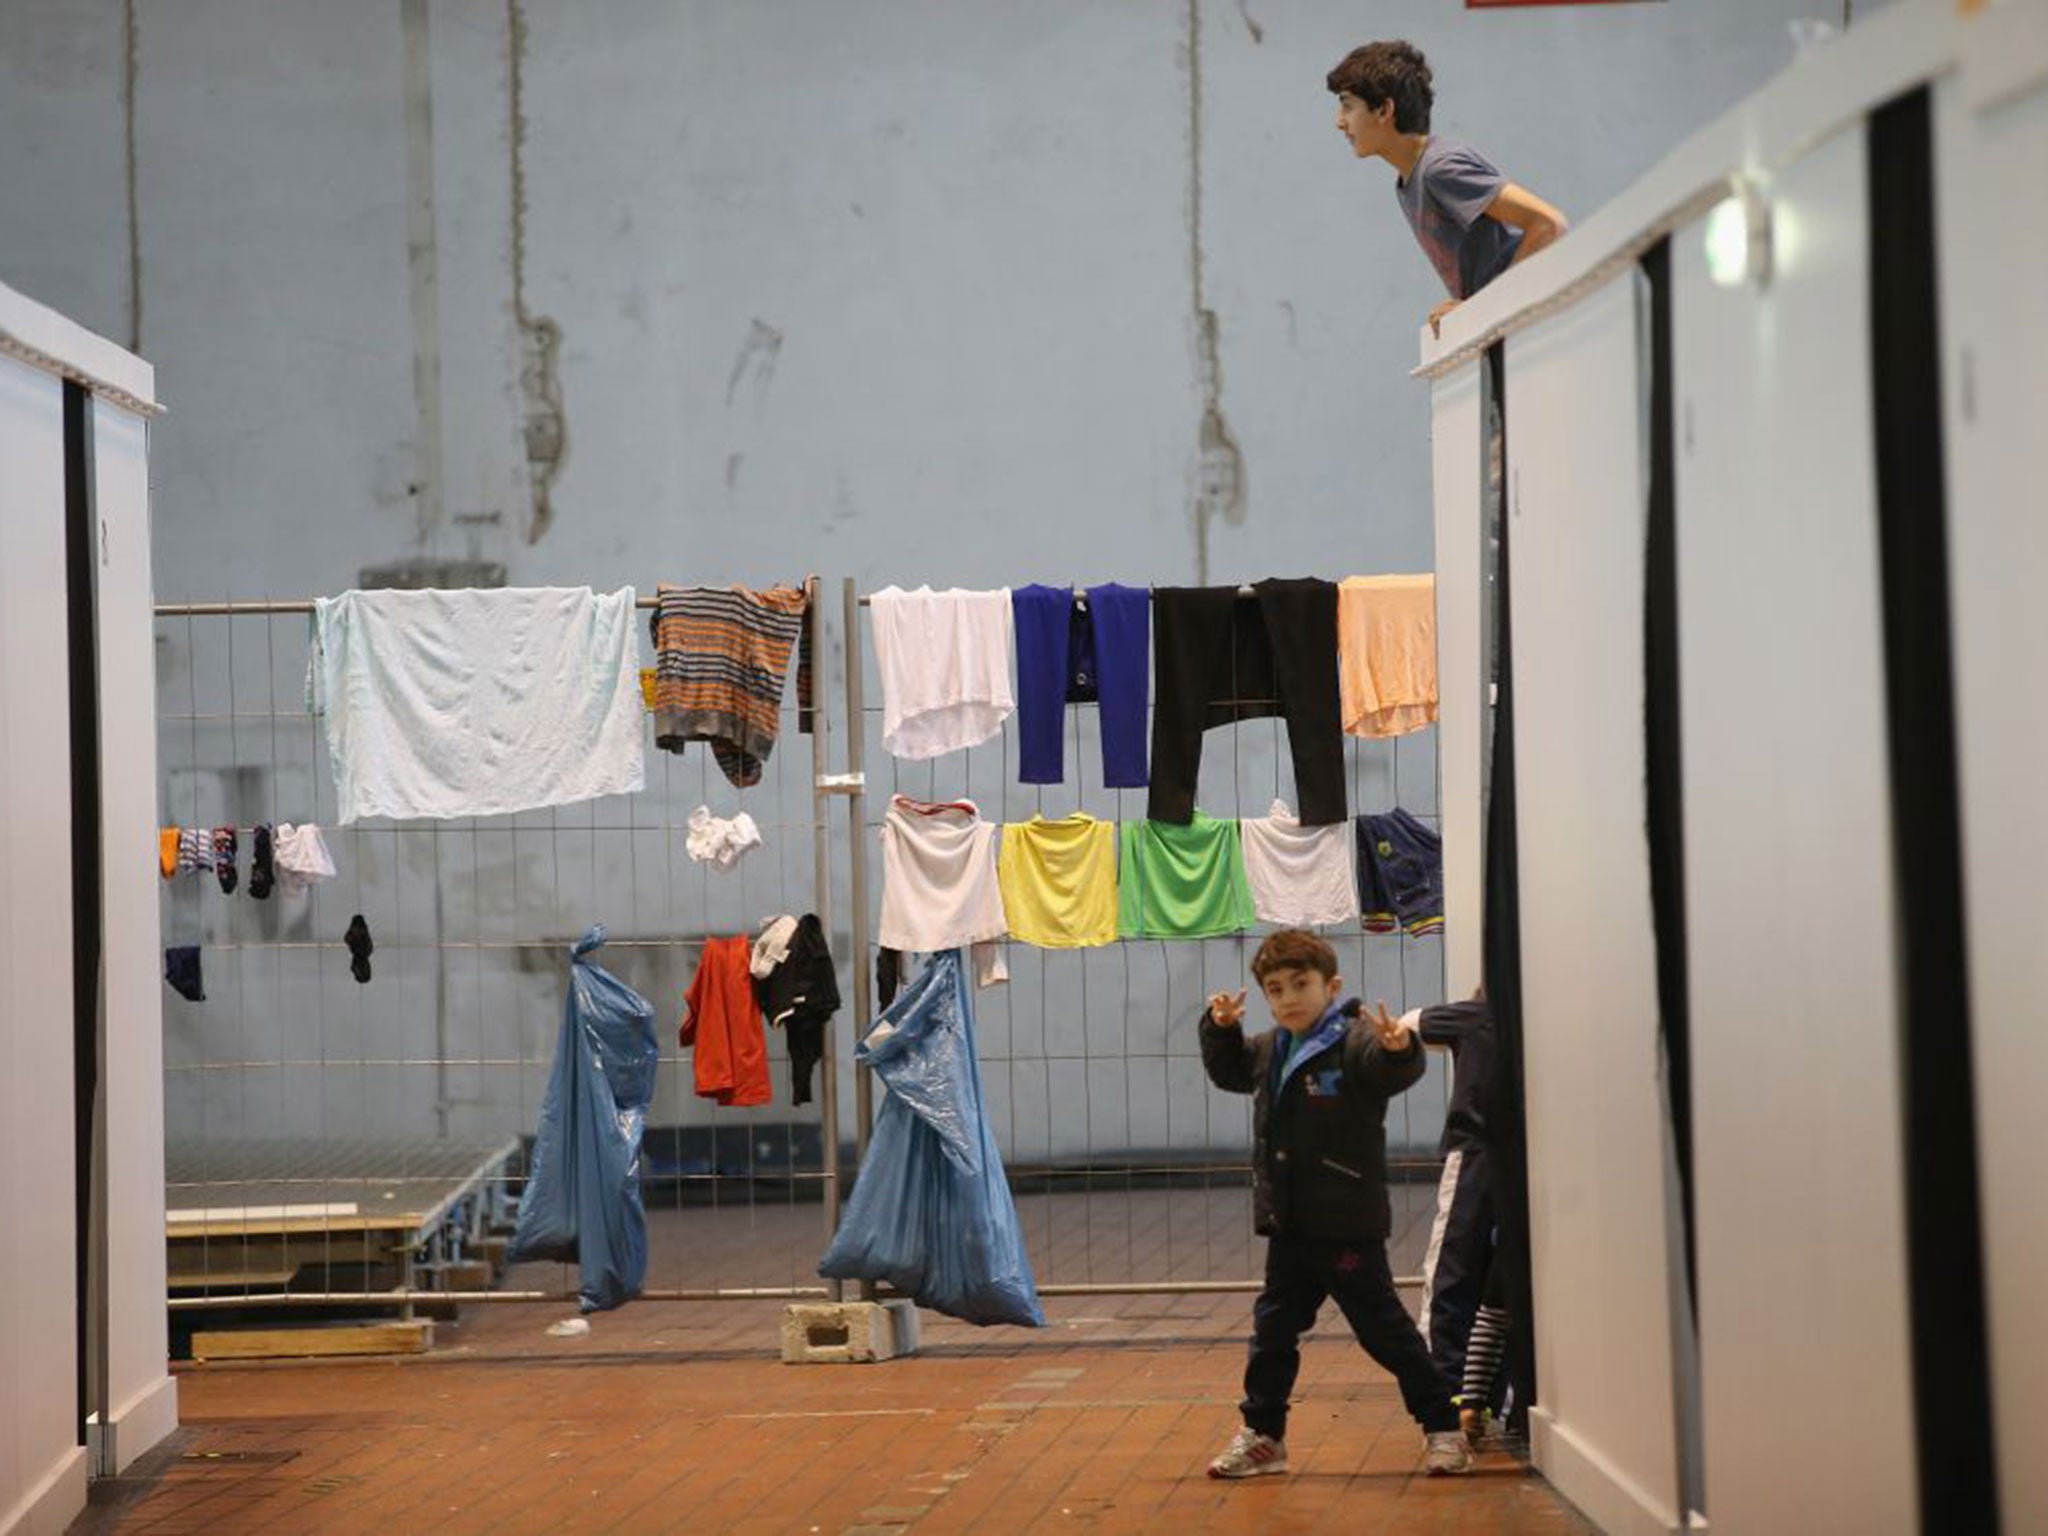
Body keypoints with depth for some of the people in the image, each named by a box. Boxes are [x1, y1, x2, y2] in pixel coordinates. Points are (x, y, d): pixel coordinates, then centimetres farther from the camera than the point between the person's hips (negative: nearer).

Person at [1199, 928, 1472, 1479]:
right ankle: (1262, 1434, 26)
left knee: (1384, 1328, 0)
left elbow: (1393, 1070, -34)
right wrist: (1221, 1028, 12)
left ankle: (1443, 1427, 11)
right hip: (1288, 1224, 7)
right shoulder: (1270, 1051, 10)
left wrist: (1398, 1048, -56)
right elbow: (1229, 1071, 30)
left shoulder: (1352, 1042, -14)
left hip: (1347, 1225, -7)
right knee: (1273, 1328, 14)